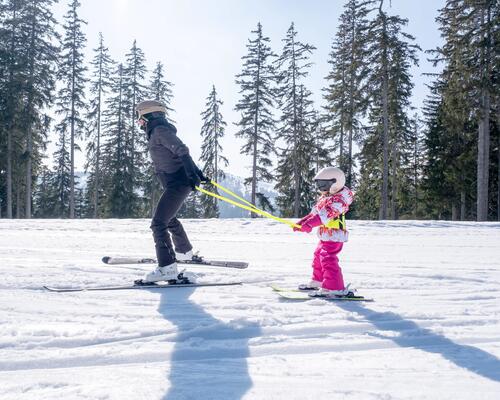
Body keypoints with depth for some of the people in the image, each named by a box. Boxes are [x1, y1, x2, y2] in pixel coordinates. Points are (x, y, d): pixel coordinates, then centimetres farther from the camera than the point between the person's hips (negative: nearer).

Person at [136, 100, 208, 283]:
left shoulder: (159, 130, -12)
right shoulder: (158, 131, 19)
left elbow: (182, 151, -22)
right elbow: (182, 152, 24)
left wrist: (192, 175, -31)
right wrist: (198, 172, 28)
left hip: (177, 183, -11)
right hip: (176, 183, 11)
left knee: (158, 223, -16)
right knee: (169, 219, 29)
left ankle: (167, 268, -22)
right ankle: (185, 252, 48)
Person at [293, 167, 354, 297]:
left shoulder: (338, 200, -19)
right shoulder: (324, 198, 14)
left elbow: (325, 215, -32)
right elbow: (315, 213, 19)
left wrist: (309, 224, -42)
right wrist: (302, 222, 8)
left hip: (334, 236, -11)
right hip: (325, 236, 11)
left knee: (328, 260, -17)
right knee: (318, 257, 22)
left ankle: (334, 288, -17)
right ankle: (318, 282, 38)